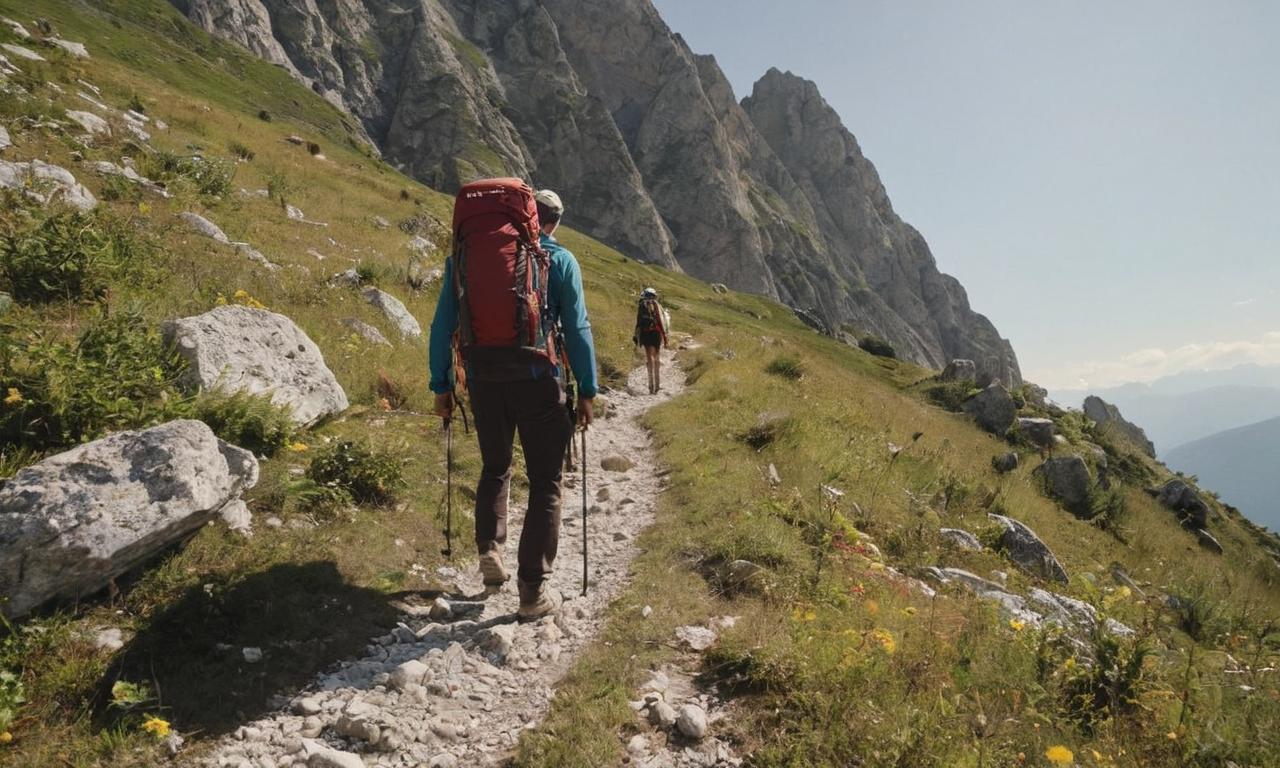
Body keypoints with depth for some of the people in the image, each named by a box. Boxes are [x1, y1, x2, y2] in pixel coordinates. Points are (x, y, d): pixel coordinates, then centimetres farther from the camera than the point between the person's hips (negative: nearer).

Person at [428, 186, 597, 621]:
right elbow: (577, 328, -4)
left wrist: (441, 386, 13)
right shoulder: (559, 259, 0)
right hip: (536, 381, -3)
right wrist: (587, 391, 2)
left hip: (484, 379, 3)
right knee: (545, 482, 7)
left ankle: (490, 550, 12)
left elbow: (443, 324, 6)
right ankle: (533, 591, 6)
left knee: (495, 467, 26)